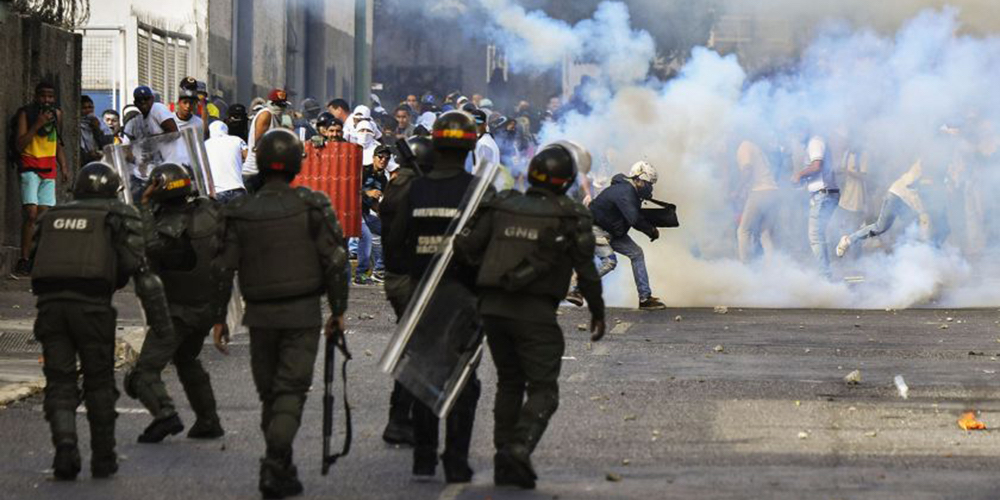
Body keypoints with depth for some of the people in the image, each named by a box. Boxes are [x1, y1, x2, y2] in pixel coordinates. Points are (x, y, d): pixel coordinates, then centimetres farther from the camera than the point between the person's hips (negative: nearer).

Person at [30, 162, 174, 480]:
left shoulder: (53, 217, 21)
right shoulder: (121, 217, 9)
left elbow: (36, 262, 20)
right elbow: (140, 269, 0)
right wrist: (161, 321, 0)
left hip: (49, 304, 2)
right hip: (92, 306, -2)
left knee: (59, 383, 7)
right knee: (99, 384, 12)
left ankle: (65, 445, -15)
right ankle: (103, 459, 17)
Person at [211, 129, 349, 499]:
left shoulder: (241, 212, 1)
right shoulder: (312, 206, -6)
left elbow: (223, 268, 1)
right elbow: (335, 261, -7)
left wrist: (219, 317, 8)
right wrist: (338, 310, 2)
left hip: (260, 315, 2)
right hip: (302, 314, -2)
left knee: (269, 392, 14)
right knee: (291, 391, -3)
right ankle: (275, 467, -19)